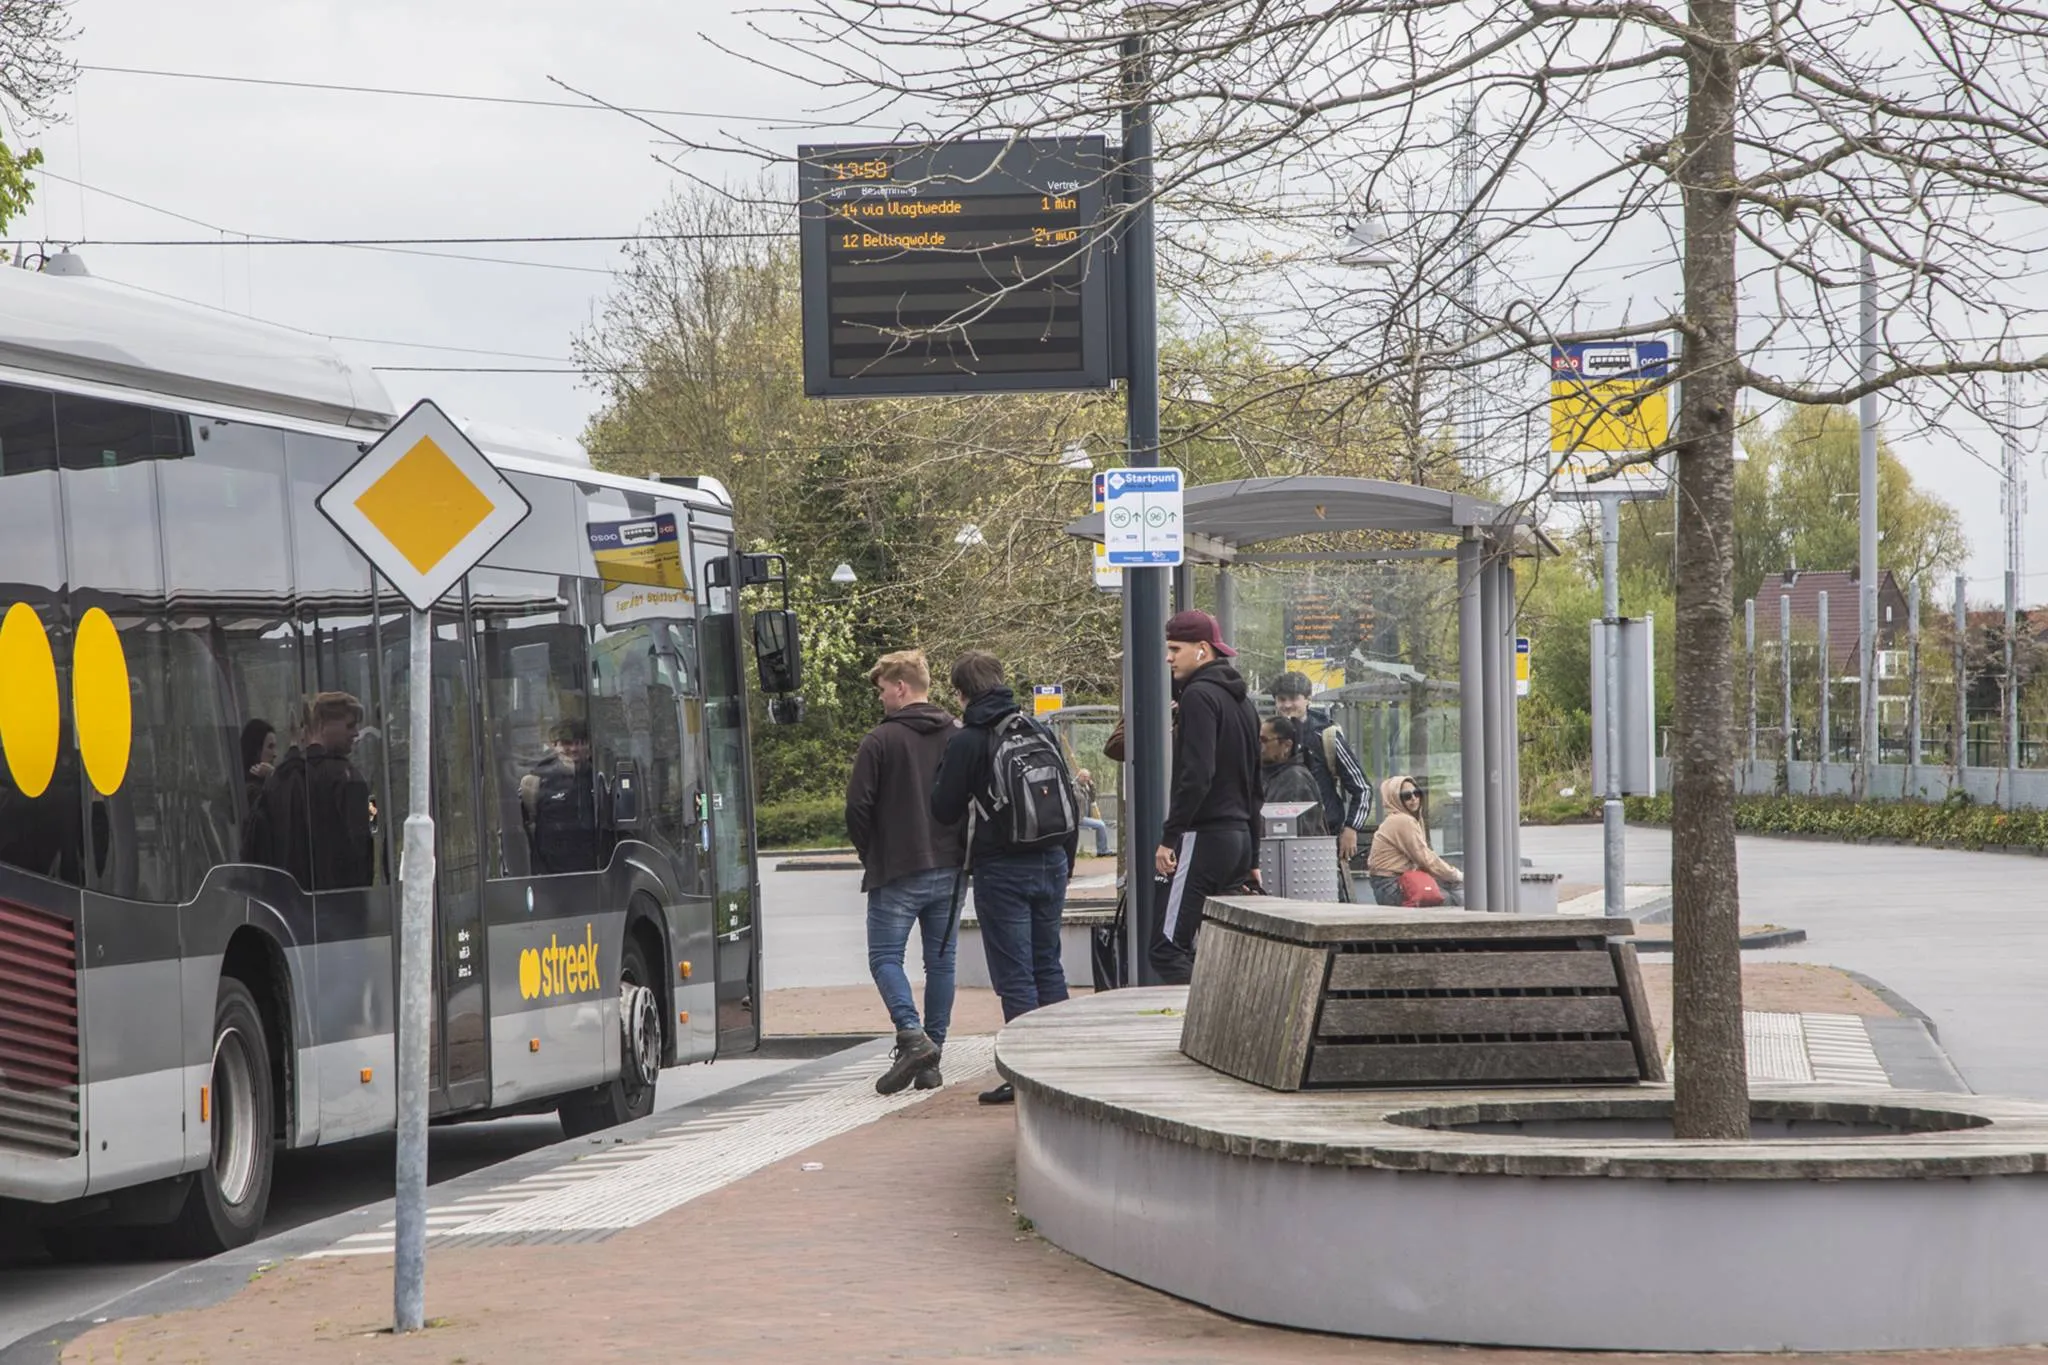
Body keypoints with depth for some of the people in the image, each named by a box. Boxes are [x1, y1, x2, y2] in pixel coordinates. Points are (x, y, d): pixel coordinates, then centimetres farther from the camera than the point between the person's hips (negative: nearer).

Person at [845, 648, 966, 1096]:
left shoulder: (880, 741, -9)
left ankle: (913, 1036, -20)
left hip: (896, 873, -5)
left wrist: (871, 856, 5)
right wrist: (959, 851, 15)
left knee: (885, 957, 1)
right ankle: (932, 1058, 9)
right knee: (941, 961, 10)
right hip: (949, 872, 5)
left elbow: (858, 807, -10)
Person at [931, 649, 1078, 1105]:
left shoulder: (967, 741, -10)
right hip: (1050, 863, 5)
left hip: (1001, 870, -5)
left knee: (1014, 974, -3)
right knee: (1048, 965, 14)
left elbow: (945, 810, -6)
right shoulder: (1040, 731, 7)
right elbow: (1069, 799, 12)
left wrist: (943, 773, 11)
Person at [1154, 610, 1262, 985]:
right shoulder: (1243, 701, 20)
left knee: (1168, 947, -11)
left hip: (1203, 838, -10)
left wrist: (1170, 837, -18)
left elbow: (1196, 775, -20)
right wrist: (1252, 859, 26)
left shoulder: (1199, 696, -9)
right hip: (1240, 837, 10)